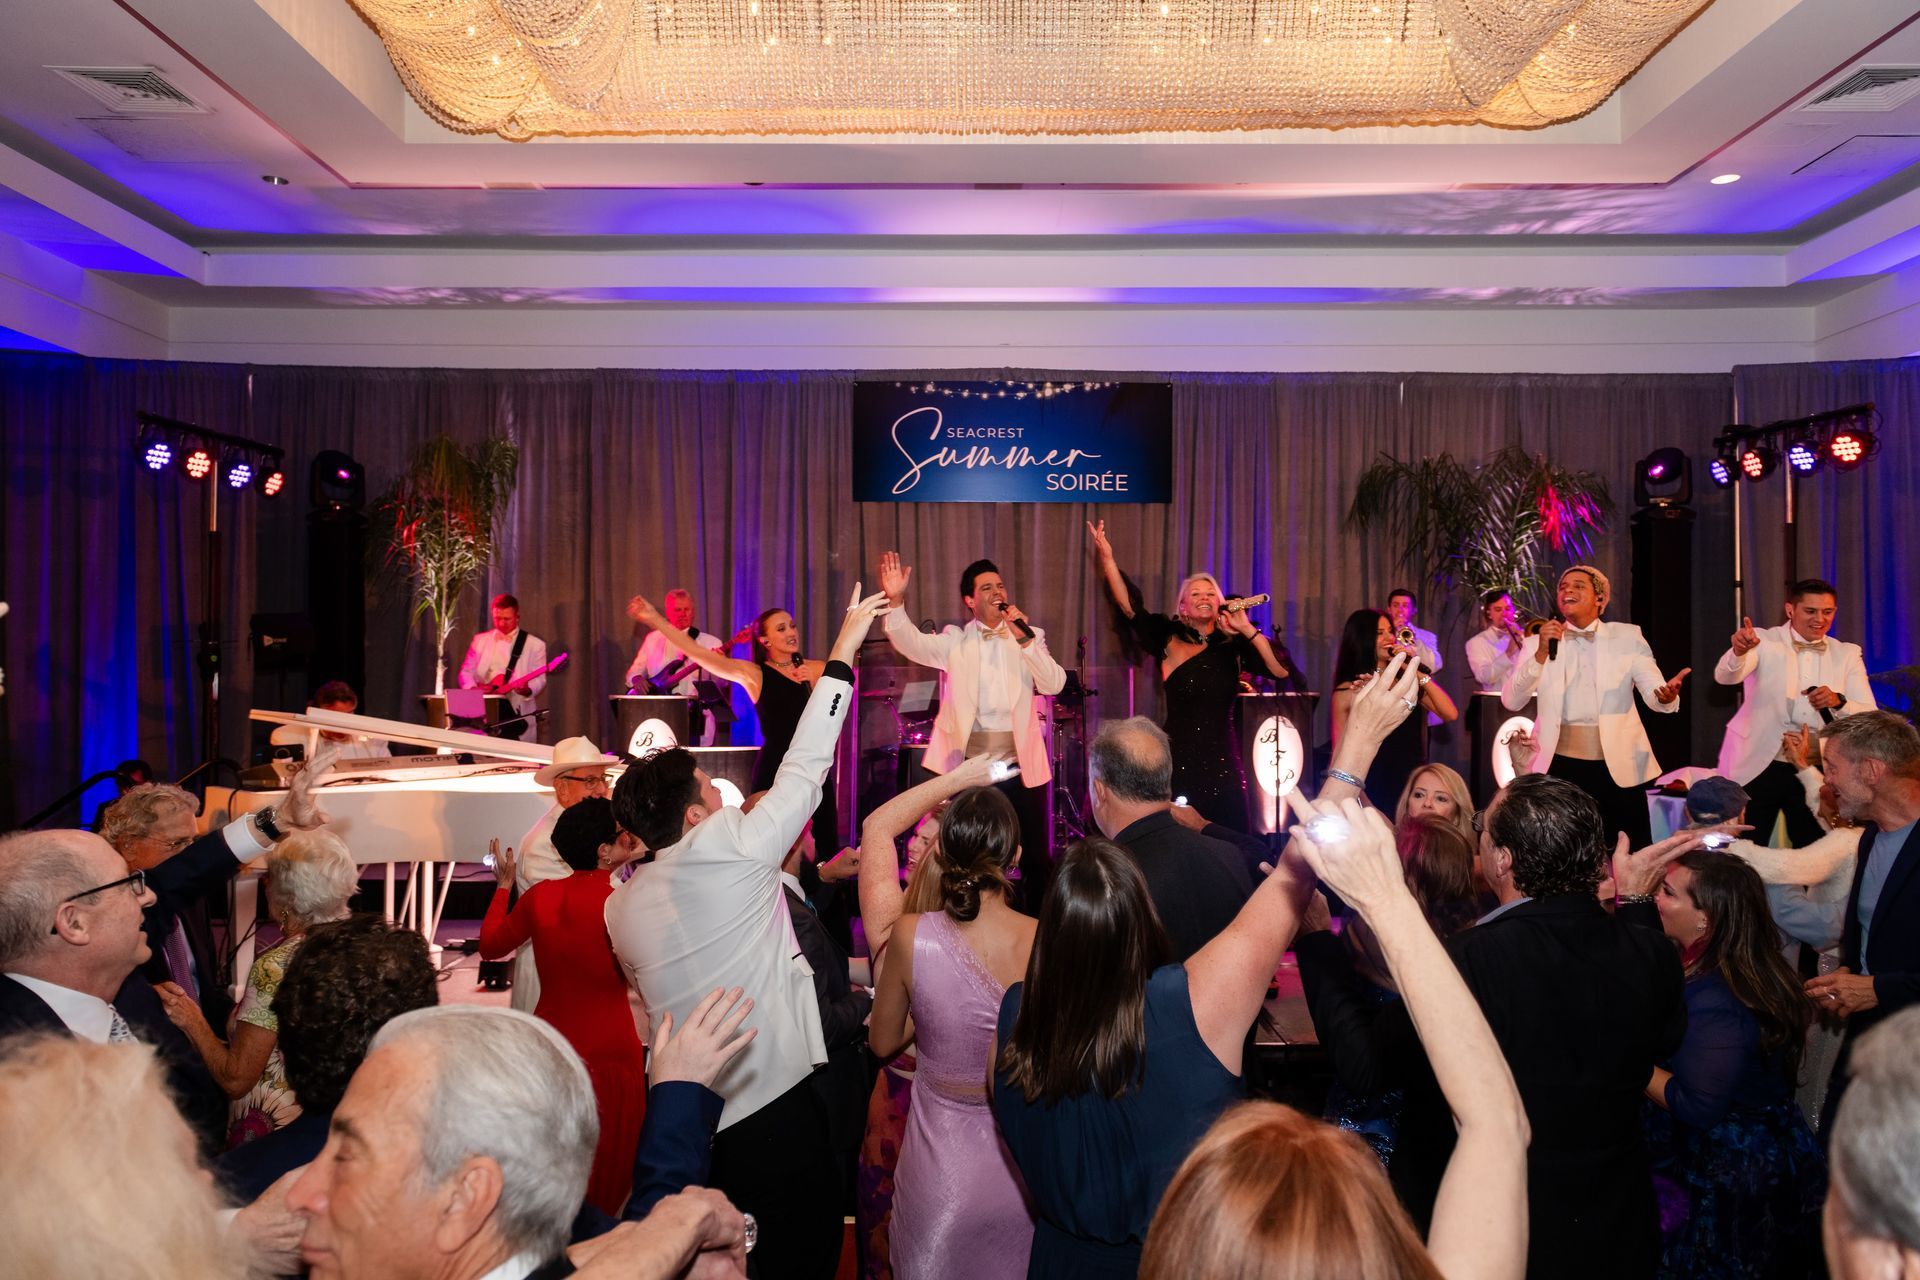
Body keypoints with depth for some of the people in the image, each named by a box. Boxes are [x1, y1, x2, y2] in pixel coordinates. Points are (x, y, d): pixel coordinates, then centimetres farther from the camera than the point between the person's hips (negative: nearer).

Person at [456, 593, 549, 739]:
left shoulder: (535, 644, 4)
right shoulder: (480, 640, 13)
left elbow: (540, 680, -1)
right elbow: (466, 672, 13)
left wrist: (528, 689, -23)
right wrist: (473, 688, -8)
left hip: (517, 714, -2)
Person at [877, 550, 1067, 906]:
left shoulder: (1030, 637, 9)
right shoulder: (955, 640, 6)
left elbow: (1054, 684, -5)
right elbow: (912, 643, -12)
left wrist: (1025, 639, -14)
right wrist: (896, 600, -28)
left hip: (1020, 765, 1)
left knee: (1036, 859, 7)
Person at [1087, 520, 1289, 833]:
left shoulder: (1233, 646, 6)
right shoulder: (1169, 638, 3)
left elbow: (1281, 670, -5)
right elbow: (1129, 607, -9)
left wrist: (1247, 629, -11)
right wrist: (1107, 558, -18)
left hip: (1223, 763, 2)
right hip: (1178, 760, -1)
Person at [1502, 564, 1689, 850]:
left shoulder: (1627, 637, 6)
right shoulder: (1537, 643, 5)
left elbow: (1653, 694, -5)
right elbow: (1512, 701, -6)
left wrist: (1667, 695, -29)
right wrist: (1541, 654, -19)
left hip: (1619, 766, 0)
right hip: (1559, 766, 0)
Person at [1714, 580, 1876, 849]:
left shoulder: (1847, 654, 6)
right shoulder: (1763, 641, -4)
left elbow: (1871, 717, -1)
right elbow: (1725, 676, -23)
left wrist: (1838, 702, -22)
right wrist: (1738, 651, -45)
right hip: (1759, 767, -3)